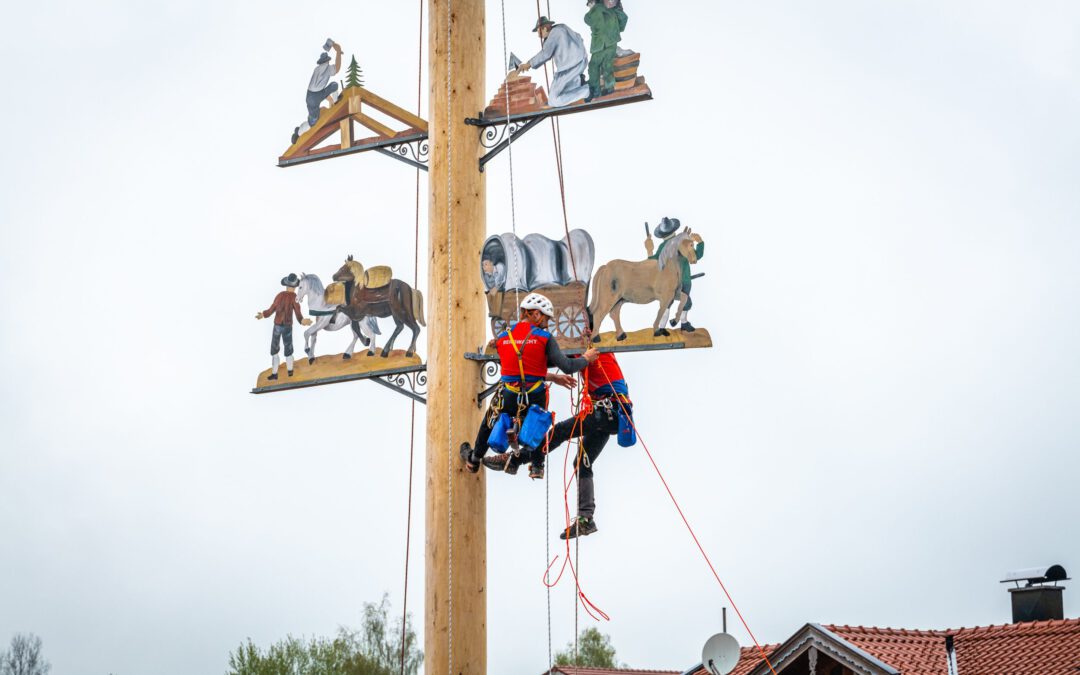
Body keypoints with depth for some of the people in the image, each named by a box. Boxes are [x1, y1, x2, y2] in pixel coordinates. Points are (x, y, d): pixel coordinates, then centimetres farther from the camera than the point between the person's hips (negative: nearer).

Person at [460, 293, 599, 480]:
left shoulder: (502, 338, 4)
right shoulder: (544, 337, -8)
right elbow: (567, 367, -12)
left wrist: (553, 378, 18)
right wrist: (586, 359, 8)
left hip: (508, 398, 1)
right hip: (535, 398, -1)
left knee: (489, 422, 31)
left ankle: (474, 459, 49)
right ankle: (537, 466, 35)